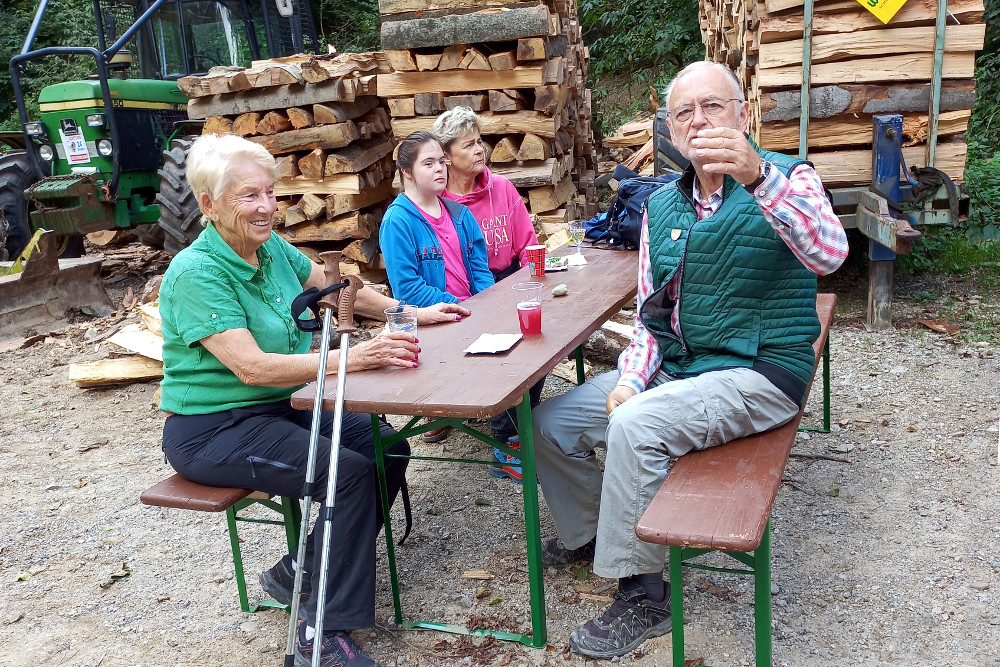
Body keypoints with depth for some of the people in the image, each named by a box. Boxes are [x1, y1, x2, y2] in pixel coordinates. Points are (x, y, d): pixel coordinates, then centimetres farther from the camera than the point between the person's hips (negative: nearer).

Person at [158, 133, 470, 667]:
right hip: (213, 428, -8)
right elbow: (251, 366, -30)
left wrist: (411, 314, 6)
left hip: (280, 406, 8)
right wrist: (351, 358, -38)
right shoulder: (196, 273, -21)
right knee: (349, 472, -23)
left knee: (389, 449, -3)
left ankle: (298, 573, 10)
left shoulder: (272, 249, 2)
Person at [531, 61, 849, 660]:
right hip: (672, 367, 7)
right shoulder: (661, 205, 10)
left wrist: (758, 175, -45)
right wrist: (631, 379, -7)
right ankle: (591, 535, 29)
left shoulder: (786, 181, -7)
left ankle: (642, 595, -11)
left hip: (758, 374, -7)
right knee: (551, 424, 2)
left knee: (636, 426, -30)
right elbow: (650, 313, 12)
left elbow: (830, 254, -30)